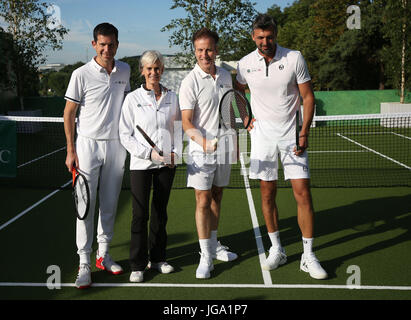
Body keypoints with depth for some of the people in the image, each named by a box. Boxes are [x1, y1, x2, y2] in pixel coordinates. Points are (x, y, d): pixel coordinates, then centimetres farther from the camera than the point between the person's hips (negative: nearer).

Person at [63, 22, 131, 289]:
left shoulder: (124, 71, 6)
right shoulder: (81, 75, -7)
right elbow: (69, 113, -3)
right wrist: (71, 150, -7)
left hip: (117, 145, 4)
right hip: (88, 144, -4)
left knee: (110, 204, 10)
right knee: (86, 205, -4)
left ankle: (104, 254, 23)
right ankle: (84, 263, 5)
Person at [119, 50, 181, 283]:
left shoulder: (172, 97, 8)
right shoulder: (133, 98, -1)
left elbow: (177, 129, 15)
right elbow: (126, 135, -2)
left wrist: (175, 152, -1)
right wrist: (149, 153, -12)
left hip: (167, 164, 3)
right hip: (141, 165, -3)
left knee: (160, 212, 10)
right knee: (140, 214, -3)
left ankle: (158, 258, 23)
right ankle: (138, 265, 7)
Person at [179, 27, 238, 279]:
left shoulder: (226, 76, 7)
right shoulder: (190, 82, -11)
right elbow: (186, 122, -14)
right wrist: (203, 141, -31)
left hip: (224, 148, 5)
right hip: (202, 150, -5)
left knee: (217, 197, 14)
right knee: (203, 201, -4)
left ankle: (214, 246, 27)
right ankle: (206, 257, 3)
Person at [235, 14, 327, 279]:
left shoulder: (294, 58, -6)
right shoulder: (245, 64, 0)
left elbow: (308, 97, -3)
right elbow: (238, 91, 21)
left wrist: (304, 133, -12)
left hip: (292, 134, -2)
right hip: (263, 135, 2)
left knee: (303, 193, -6)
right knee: (267, 194, 5)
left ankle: (308, 256, 4)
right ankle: (277, 250, 20)